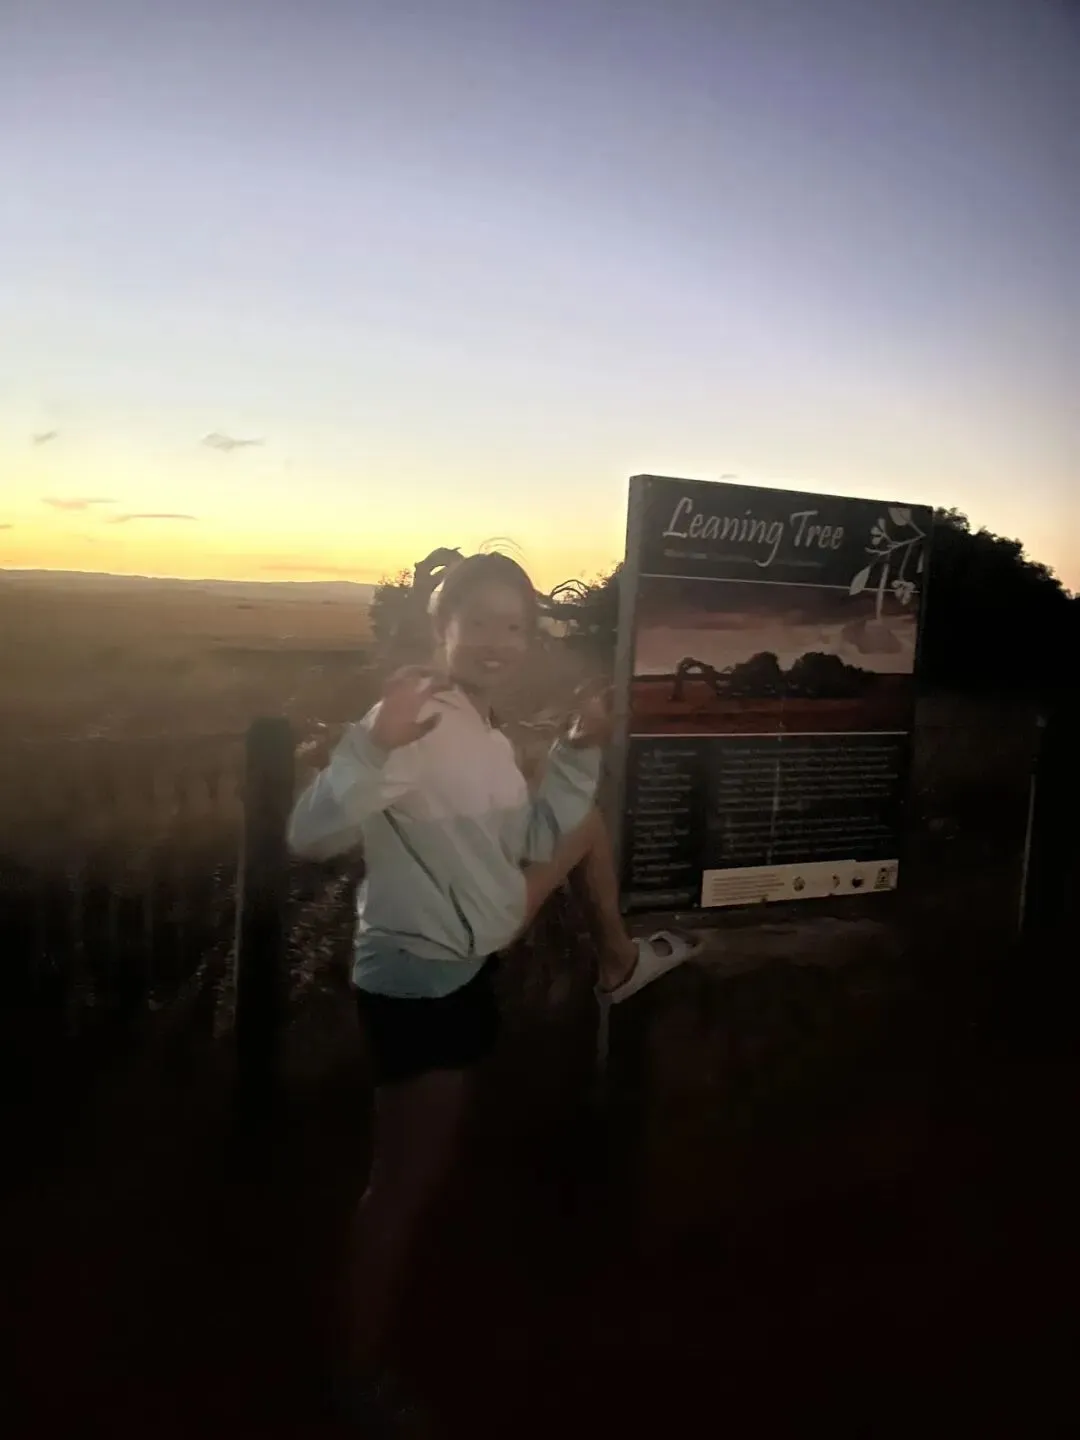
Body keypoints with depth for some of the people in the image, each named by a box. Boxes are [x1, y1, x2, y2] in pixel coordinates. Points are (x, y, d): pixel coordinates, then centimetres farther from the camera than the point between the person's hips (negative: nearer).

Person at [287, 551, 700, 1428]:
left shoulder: (489, 739, 2)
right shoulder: (418, 724, -27)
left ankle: (618, 962, 45)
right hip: (421, 983, -9)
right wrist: (375, 745, -54)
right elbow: (312, 837, -37)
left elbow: (535, 841, 9)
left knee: (588, 821, 24)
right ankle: (366, 1380, 26)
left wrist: (581, 751, 0)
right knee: (410, 1181, 5)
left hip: (472, 955, 9)